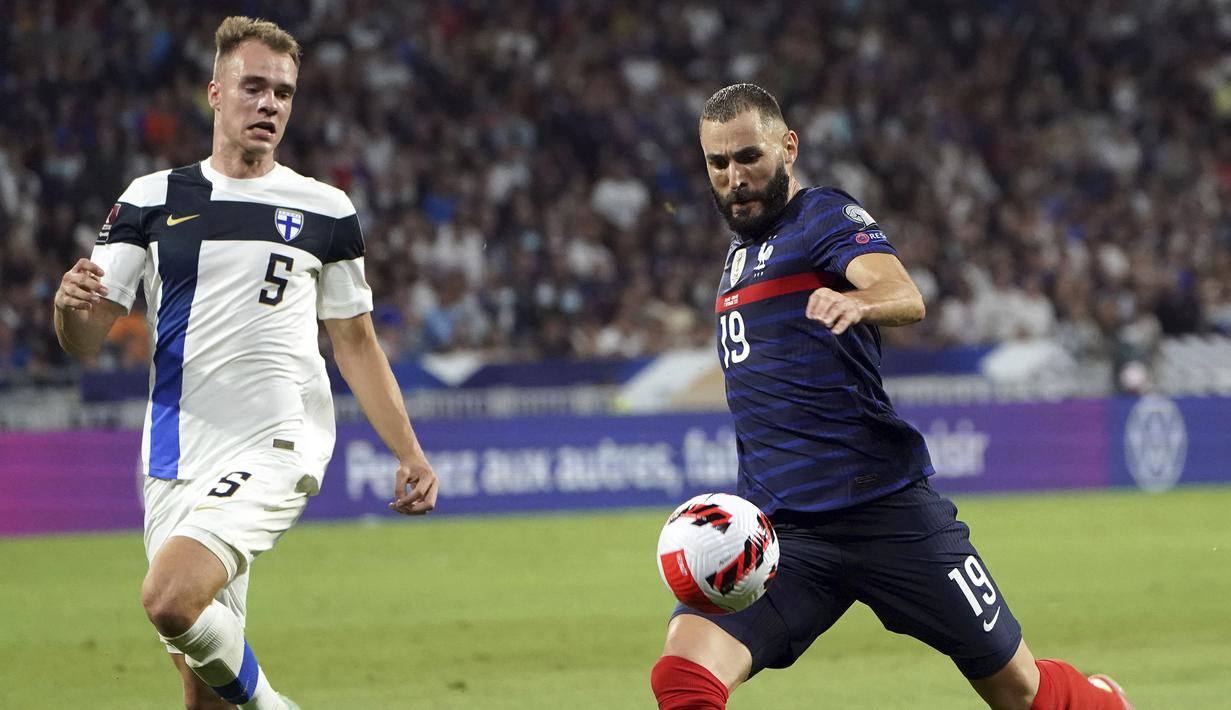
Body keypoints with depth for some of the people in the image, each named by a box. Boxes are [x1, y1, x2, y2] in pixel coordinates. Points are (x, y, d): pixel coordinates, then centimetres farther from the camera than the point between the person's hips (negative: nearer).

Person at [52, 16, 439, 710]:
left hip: (276, 444, -3)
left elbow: (357, 343, 14)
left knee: (171, 598, -26)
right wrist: (70, 303, -19)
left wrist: (410, 454, 7)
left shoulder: (325, 211, 6)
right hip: (177, 460, 3)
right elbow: (87, 340, 5)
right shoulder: (152, 200, 8)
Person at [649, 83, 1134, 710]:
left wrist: (855, 302, -49)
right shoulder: (742, 248, 18)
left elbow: (906, 298, -26)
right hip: (776, 528, 6)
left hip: (885, 512, -6)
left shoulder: (825, 216, -5)